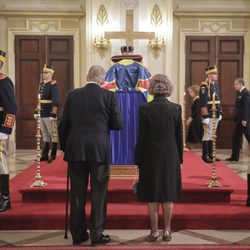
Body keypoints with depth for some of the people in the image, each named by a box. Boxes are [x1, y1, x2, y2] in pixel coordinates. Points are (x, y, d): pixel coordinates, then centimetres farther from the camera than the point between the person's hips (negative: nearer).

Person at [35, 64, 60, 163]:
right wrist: (36, 111, 19)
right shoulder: (41, 84, 14)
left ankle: (53, 156, 8)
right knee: (45, 135, 14)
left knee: (53, 135, 2)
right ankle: (44, 155, 20)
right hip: (42, 114, 8)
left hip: (49, 115, -8)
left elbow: (55, 101, -17)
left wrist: (53, 114, -22)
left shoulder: (54, 85, -10)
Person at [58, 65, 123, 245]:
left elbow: (63, 124, 3)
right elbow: (118, 124, -2)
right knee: (99, 192, 7)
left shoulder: (73, 95, 2)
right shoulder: (109, 96, -4)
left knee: (77, 192, 10)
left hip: (76, 149, 2)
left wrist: (64, 146, 15)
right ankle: (96, 234, 12)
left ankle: (78, 234, 19)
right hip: (99, 150, -2)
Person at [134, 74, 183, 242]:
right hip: (171, 156, 2)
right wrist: (179, 158, 11)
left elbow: (142, 137, -7)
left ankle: (154, 231, 12)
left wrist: (138, 160, 1)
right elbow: (179, 137, 1)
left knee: (152, 195, 7)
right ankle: (167, 231, 16)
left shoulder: (145, 108, -10)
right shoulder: (176, 108, -4)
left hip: (151, 156, -2)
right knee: (168, 193, 10)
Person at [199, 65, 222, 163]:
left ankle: (210, 154, 20)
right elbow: (203, 102, -17)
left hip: (216, 115, 8)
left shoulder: (216, 84, 13)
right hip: (208, 115, -8)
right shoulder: (204, 86, -13)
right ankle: (205, 156, 5)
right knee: (207, 134, -3)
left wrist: (220, 113, 17)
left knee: (212, 135, 12)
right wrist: (205, 117, -19)